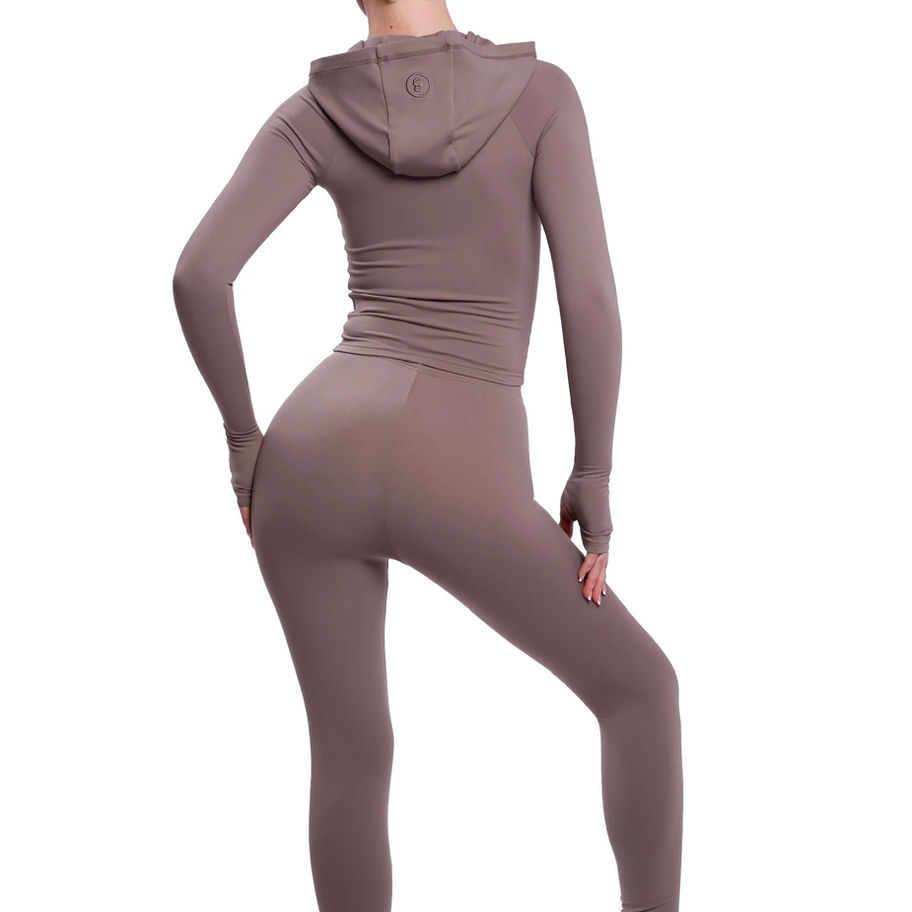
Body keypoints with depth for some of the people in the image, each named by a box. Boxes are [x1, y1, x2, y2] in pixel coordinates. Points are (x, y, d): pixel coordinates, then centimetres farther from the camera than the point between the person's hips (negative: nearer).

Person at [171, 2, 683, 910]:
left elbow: (197, 273, -6)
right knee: (639, 686, 19)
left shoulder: (313, 111, 5)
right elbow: (590, 294, -7)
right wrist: (594, 483, 2)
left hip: (314, 463, 3)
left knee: (352, 755, 21)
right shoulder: (540, 90, -1)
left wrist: (244, 440, 7)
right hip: (460, 495, -2)